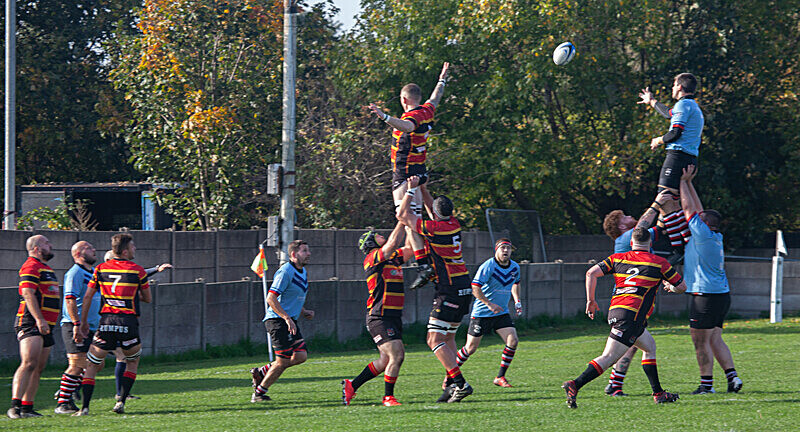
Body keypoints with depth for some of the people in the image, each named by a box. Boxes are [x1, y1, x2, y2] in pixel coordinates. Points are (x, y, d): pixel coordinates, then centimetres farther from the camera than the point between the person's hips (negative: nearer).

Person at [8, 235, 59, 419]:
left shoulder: (45, 268, 24)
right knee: (29, 364, -20)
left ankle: (27, 407, 8)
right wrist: (39, 319, -28)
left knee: (38, 369, 6)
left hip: (45, 326, 10)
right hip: (30, 324, -10)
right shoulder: (31, 266, -8)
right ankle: (15, 406, -27)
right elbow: (28, 293, -20)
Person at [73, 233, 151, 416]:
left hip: (106, 321, 1)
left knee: (92, 365, 9)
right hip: (129, 322, -1)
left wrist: (84, 324, 13)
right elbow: (148, 299, 9)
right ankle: (121, 402, 10)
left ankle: (85, 406, -4)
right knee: (133, 362, 21)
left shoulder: (100, 269, 6)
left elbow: (87, 297, 6)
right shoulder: (138, 271, -1)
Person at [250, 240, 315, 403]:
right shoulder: (285, 272, -15)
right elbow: (271, 299, -20)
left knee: (301, 355, -2)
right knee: (283, 361, -10)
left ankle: (263, 371, 11)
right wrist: (287, 318, -24)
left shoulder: (303, 272, 16)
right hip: (278, 320, -9)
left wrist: (304, 312, 13)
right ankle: (258, 393, 2)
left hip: (289, 320, 9)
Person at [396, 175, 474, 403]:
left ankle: (460, 382, -18)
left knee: (435, 339, -8)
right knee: (449, 337, 15)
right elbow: (433, 206, 28)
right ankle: (451, 384, 11)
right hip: (464, 288, 8)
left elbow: (402, 215, -2)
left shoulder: (433, 228, -14)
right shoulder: (454, 224, 6)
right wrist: (422, 189, 25)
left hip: (449, 289, -8)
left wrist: (411, 189, 4)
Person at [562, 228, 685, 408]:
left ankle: (658, 393, 26)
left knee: (650, 346, 25)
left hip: (614, 310, 6)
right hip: (632, 315, -6)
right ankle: (575, 385, -29)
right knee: (608, 358, -14)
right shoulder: (659, 262, 7)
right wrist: (671, 287, 38)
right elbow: (682, 286, 16)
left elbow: (591, 273, 4)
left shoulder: (617, 258, 15)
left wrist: (590, 300, 11)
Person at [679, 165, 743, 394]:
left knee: (701, 341, -4)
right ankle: (732, 376, 3)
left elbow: (689, 208, -4)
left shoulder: (703, 233, -11)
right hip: (722, 294, 9)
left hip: (705, 295, -9)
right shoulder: (716, 237, 11)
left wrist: (684, 181, 5)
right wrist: (688, 182, 22)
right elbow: (698, 208, 20)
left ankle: (706, 384, -4)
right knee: (715, 339, 11)